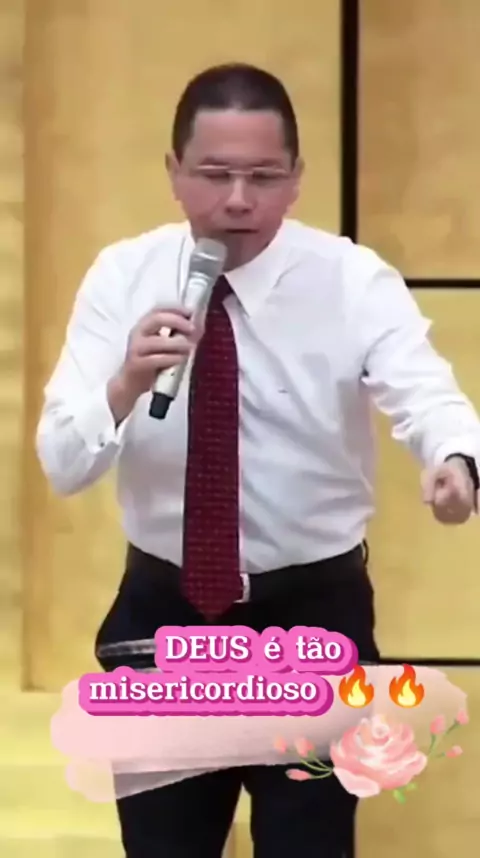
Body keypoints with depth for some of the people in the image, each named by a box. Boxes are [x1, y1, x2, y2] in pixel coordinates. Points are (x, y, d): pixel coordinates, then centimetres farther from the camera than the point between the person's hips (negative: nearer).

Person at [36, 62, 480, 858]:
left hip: (314, 615, -2)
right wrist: (126, 385, -33)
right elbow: (61, 463, -12)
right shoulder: (121, 277, -6)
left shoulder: (357, 281, -11)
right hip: (161, 612, 2)